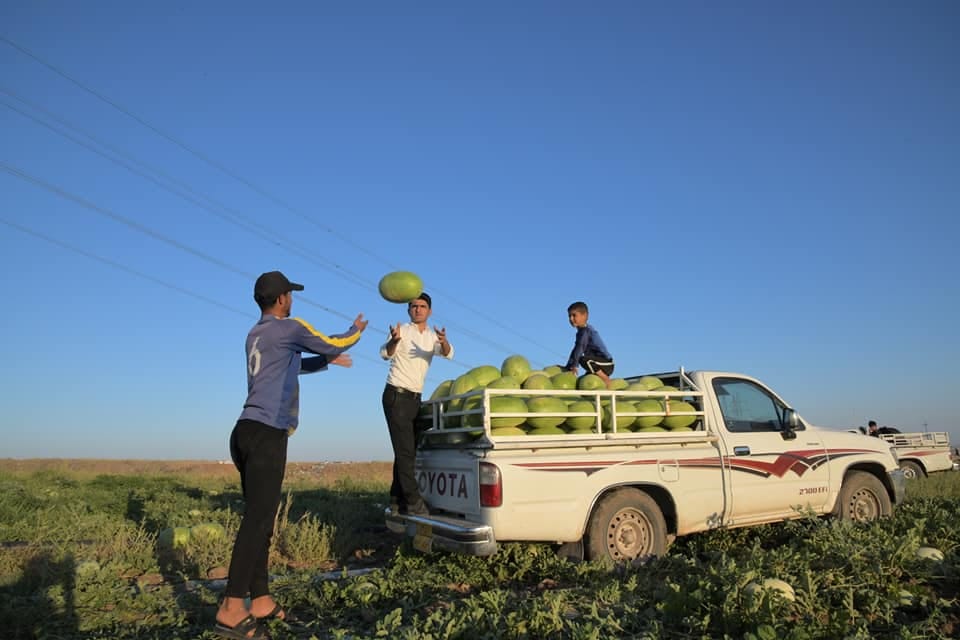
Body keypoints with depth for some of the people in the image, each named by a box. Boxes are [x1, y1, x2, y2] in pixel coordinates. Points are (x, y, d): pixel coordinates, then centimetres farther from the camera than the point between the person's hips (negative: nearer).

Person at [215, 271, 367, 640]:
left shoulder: (256, 335, 21)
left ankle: (261, 601, 14)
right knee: (258, 520, -10)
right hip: (266, 434, -9)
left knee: (259, 519, 10)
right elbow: (333, 344, 10)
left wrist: (328, 361, 47)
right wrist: (356, 331, 30)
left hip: (247, 432, 9)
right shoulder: (289, 328, -3)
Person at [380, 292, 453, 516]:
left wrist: (444, 342, -36)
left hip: (415, 398, 7)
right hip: (396, 396, -7)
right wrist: (394, 340, -47)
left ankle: (397, 501, 19)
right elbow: (385, 354, -25)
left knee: (408, 451, 10)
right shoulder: (403, 331, -7)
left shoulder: (433, 336, 9)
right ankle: (414, 502, -10)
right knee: (405, 450, -11)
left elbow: (448, 354, -12)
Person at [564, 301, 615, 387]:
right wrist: (568, 367, 13)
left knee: (584, 360, -34)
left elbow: (580, 348, -25)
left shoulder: (585, 330, -17)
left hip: (606, 363, -10)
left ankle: (606, 379, -17)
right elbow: (575, 350, 15)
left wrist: (574, 365, -27)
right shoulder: (581, 331, 14)